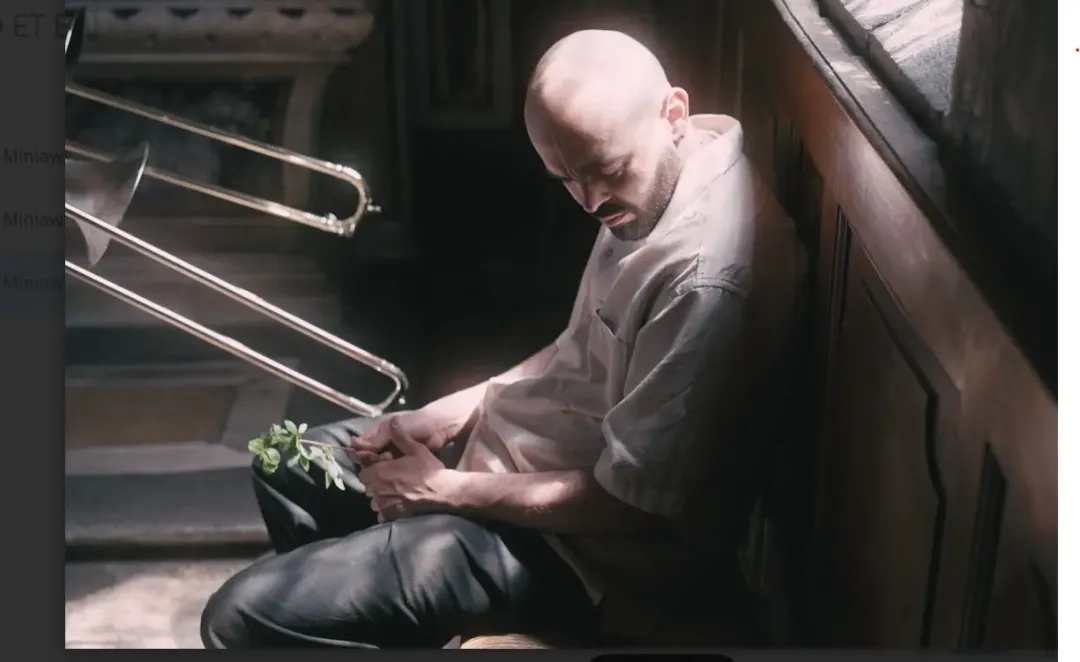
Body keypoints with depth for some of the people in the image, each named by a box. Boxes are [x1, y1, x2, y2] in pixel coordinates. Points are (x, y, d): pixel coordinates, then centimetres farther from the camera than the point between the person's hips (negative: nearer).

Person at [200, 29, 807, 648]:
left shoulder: (707, 278, -31)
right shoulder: (652, 178, -1)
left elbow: (631, 504, -26)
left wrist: (446, 490, -14)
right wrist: (454, 412, 3)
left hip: (582, 546, -10)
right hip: (536, 448, 10)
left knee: (245, 618, -13)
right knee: (290, 467, 21)